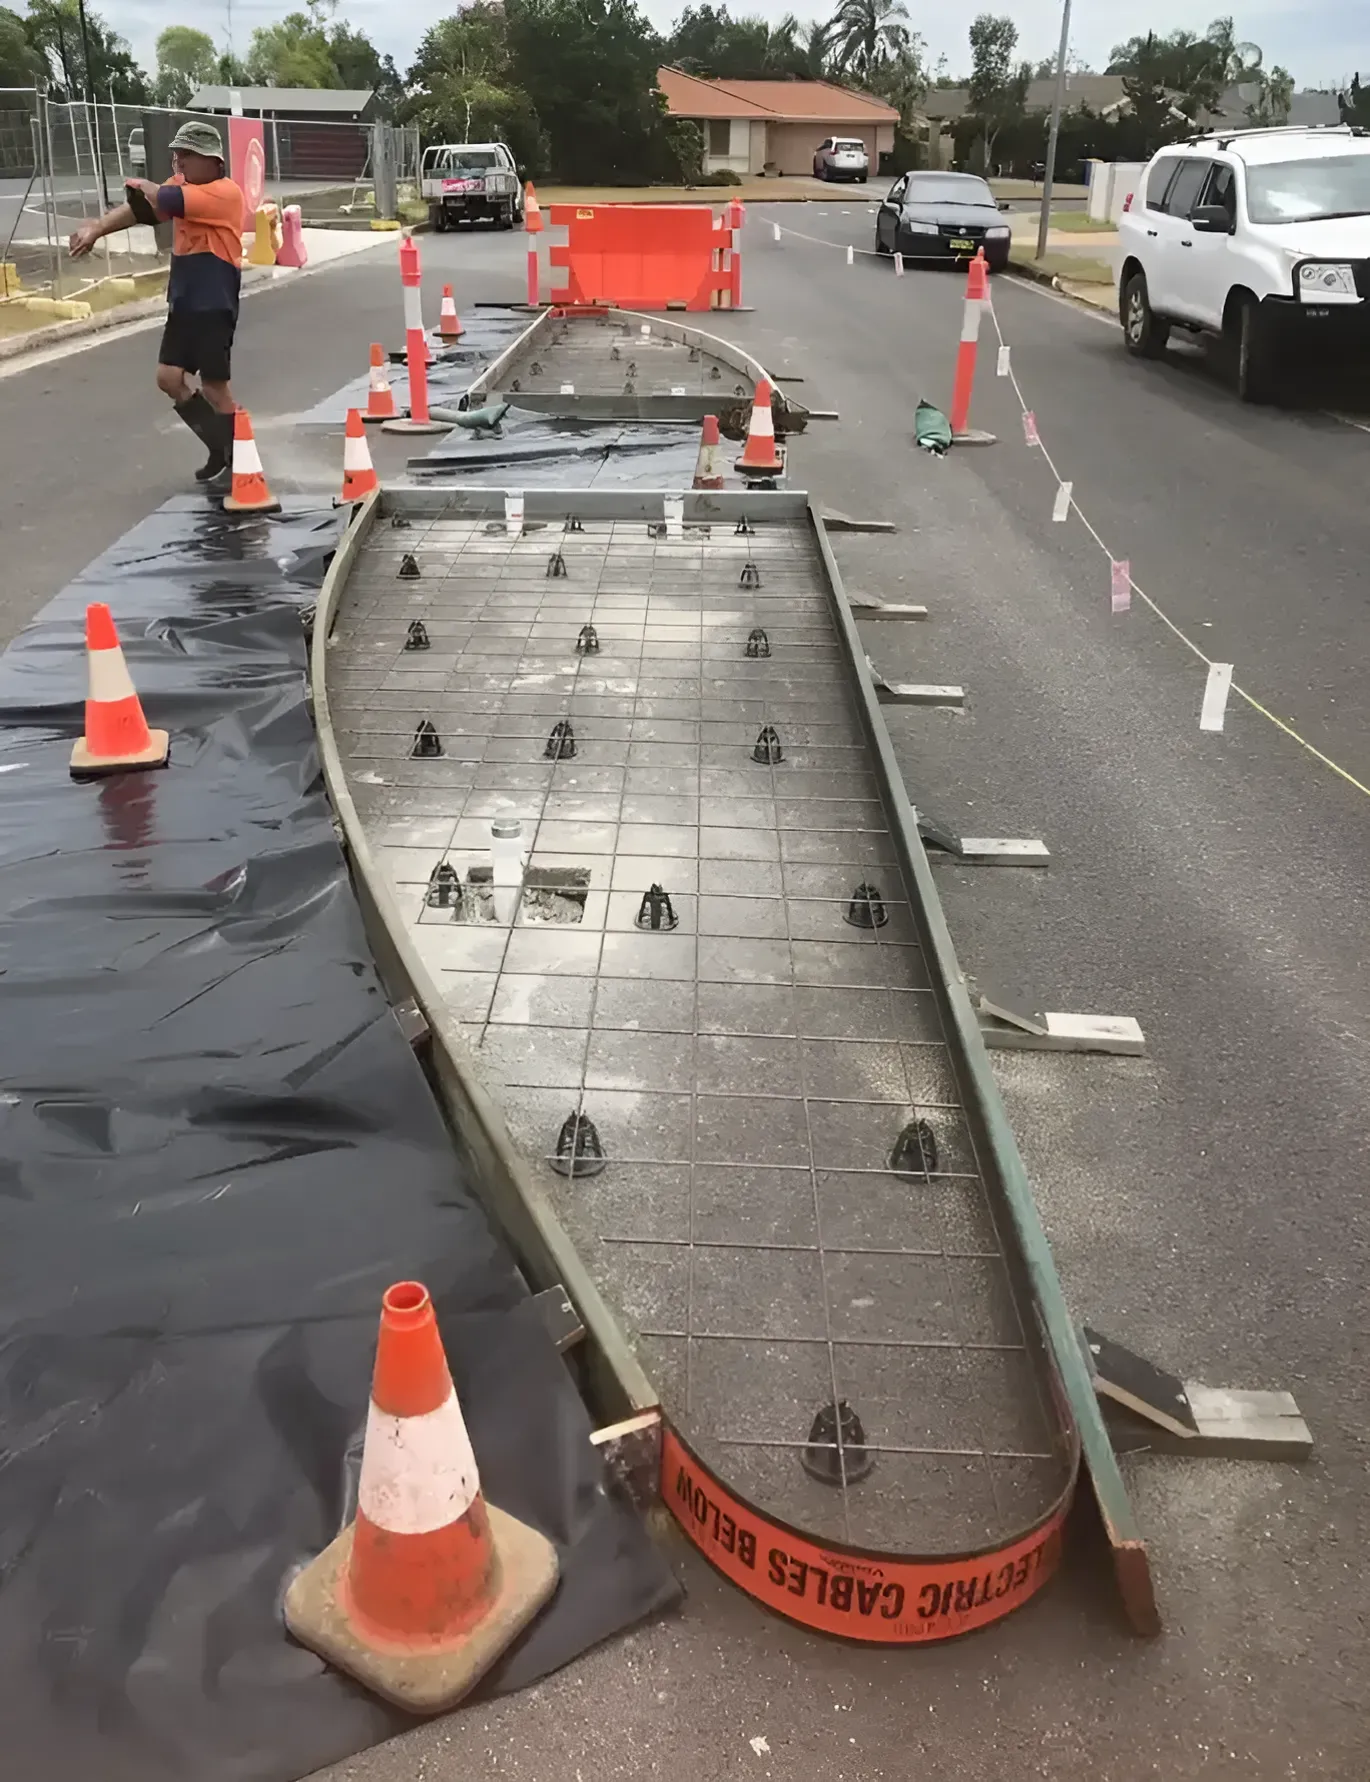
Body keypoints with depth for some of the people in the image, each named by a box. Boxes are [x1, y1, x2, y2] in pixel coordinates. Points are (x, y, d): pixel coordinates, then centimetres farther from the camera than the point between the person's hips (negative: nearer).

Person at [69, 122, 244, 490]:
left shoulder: (225, 193, -16)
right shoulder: (180, 185, 9)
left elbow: (166, 200, -23)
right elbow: (139, 208, -3)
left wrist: (140, 185, -1)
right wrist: (96, 227, -18)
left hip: (214, 306, -8)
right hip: (183, 302, 8)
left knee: (214, 388, -3)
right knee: (169, 379, 6)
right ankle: (220, 449, 21)